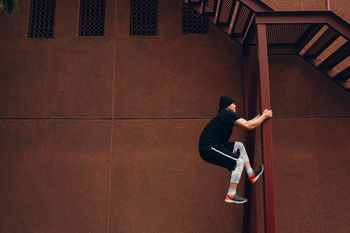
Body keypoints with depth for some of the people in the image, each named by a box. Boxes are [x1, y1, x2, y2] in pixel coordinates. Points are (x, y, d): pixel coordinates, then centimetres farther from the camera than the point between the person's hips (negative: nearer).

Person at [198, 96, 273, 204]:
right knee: (238, 162, -7)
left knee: (239, 145, 18)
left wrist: (260, 115, 26)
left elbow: (246, 123, 26)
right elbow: (249, 126, -14)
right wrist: (264, 116, -1)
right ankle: (231, 195, -4)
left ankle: (251, 175, 23)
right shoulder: (229, 114, -11)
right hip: (209, 149, -10)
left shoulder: (225, 115, 19)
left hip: (213, 146, 10)